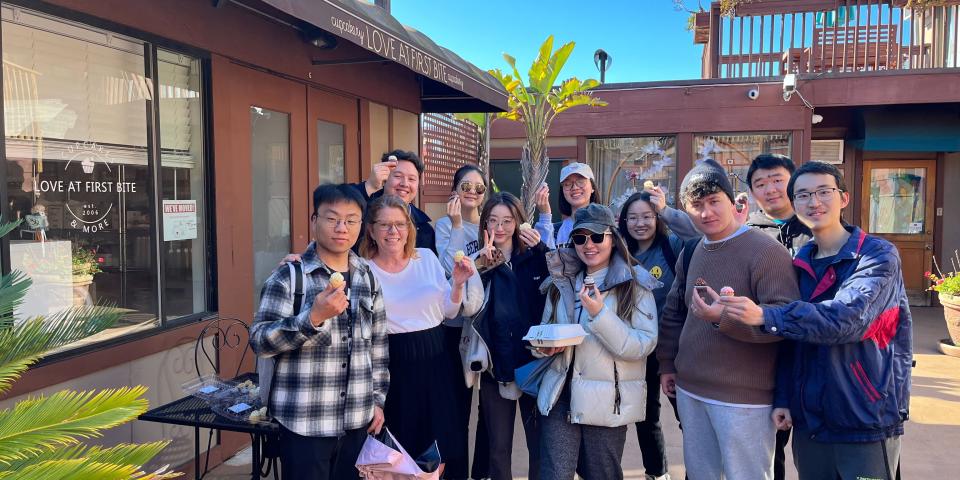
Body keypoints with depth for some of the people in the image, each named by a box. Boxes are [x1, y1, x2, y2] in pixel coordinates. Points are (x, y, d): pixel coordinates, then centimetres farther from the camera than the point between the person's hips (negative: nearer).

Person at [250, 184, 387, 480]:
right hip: (306, 422, -4)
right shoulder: (289, 276, -8)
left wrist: (378, 399, 12)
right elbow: (260, 341, -14)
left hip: (358, 419, 5)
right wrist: (313, 318, -26)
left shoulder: (368, 278, 6)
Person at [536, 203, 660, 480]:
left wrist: (599, 314, -24)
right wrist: (546, 346, -6)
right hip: (560, 395, 3)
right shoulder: (562, 280, 10)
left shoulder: (635, 283, -5)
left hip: (607, 401, -3)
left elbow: (643, 346, -14)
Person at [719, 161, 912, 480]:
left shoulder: (878, 255, -11)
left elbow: (848, 317, -28)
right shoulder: (800, 263, 6)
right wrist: (783, 397, 3)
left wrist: (765, 316, -36)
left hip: (866, 423, -5)